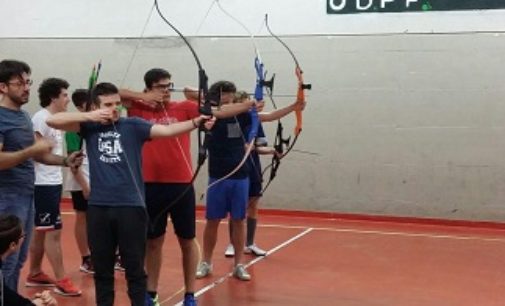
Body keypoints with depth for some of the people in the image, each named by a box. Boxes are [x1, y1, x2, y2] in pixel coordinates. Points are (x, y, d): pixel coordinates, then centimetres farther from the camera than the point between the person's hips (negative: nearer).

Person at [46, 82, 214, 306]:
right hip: (98, 207, 2)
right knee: (102, 268, 13)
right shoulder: (89, 126, 6)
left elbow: (166, 130, -12)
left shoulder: (133, 125, 1)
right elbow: (52, 121, 0)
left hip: (131, 206, -2)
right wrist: (89, 117, -8)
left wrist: (196, 122, -28)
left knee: (135, 268, 5)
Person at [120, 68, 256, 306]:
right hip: (151, 185, 0)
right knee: (153, 241, 13)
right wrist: (143, 97, -10)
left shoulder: (184, 107, 0)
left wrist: (250, 104, -19)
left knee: (187, 240, 9)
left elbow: (218, 112, -8)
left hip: (181, 184, 0)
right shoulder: (140, 109, 1)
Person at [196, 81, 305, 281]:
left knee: (238, 221, 6)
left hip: (240, 177, 2)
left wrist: (293, 107, -4)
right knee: (213, 221, 5)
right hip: (218, 177, -2)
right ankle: (206, 263, 18)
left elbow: (269, 116, 4)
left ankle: (238, 265, 14)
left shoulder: (242, 115, 4)